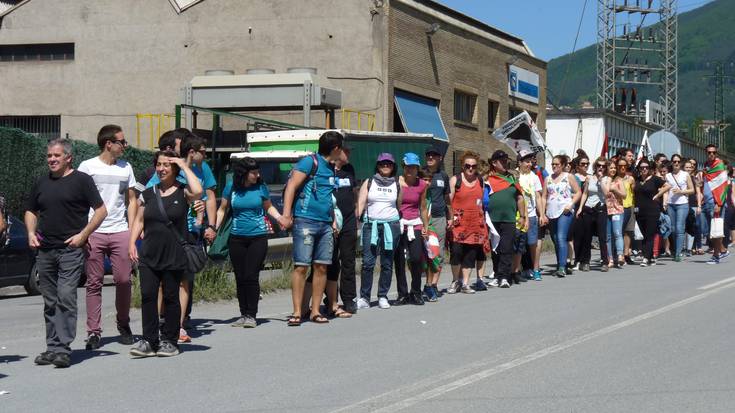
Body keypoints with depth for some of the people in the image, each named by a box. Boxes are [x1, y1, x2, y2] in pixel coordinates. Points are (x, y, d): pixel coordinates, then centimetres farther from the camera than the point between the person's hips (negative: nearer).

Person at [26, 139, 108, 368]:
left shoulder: (81, 180, -1)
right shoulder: (42, 183, 15)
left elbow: (101, 210, -3)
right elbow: (31, 212, 25)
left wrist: (83, 235, -11)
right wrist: (31, 233, 6)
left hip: (71, 249, -6)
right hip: (45, 250, 6)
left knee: (66, 297, -15)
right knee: (50, 302, 9)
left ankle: (64, 348, -15)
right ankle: (52, 347, 16)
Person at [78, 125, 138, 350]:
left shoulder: (126, 168, 14)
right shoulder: (88, 167, 2)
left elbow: (132, 200, 18)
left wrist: (132, 230, 8)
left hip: (120, 232, 3)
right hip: (94, 232, -3)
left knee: (123, 280, -1)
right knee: (94, 282, -1)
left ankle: (123, 325, 18)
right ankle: (93, 332, 4)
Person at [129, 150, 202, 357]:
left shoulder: (182, 192, 0)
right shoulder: (148, 194, 13)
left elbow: (197, 192, -22)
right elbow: (139, 220, 17)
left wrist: (185, 166, -12)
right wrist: (132, 242, 3)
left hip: (174, 255, -3)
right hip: (149, 254, 3)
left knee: (170, 297, 3)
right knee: (147, 296, -4)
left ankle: (169, 341, 13)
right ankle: (149, 341, 2)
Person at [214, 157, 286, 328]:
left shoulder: (261, 187, 1)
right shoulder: (231, 187, 1)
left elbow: (269, 207, 14)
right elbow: (222, 209, 10)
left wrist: (280, 218, -3)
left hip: (258, 237, -2)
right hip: (237, 237, 2)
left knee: (251, 276, -9)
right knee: (240, 277, 4)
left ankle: (252, 315, -2)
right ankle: (243, 314, 14)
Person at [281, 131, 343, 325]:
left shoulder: (331, 168, 18)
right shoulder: (309, 162, -6)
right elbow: (291, 186, -12)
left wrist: (333, 220, 21)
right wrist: (287, 215, -20)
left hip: (325, 224, 7)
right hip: (306, 220, -7)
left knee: (321, 267, 5)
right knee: (301, 266, -7)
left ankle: (315, 311, 11)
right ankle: (297, 312, -4)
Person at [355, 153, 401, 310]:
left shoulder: (397, 185, 12)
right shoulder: (369, 182, 9)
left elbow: (400, 206, 16)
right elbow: (360, 204, 2)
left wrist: (402, 224, 11)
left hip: (391, 225, 2)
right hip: (371, 225, -2)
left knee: (387, 264, 3)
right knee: (368, 262, -9)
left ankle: (383, 297, 11)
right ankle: (364, 298, -3)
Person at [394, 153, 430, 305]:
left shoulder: (422, 185, 8)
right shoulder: (396, 182, 1)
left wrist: (426, 227, 15)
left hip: (414, 225, 1)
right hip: (398, 224, -1)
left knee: (416, 259, -10)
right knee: (399, 261, -1)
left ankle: (415, 293, 4)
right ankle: (402, 294, 10)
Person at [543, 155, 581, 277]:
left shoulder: (568, 177, 4)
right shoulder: (548, 179, 14)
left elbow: (578, 192, 3)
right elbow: (544, 197, 13)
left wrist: (571, 204, -12)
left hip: (565, 212, -5)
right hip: (551, 213, 5)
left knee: (561, 238, -18)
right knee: (556, 241, 8)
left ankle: (562, 267, -23)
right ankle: (562, 267, 18)